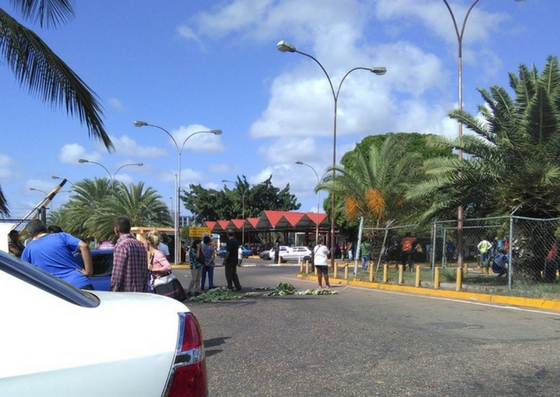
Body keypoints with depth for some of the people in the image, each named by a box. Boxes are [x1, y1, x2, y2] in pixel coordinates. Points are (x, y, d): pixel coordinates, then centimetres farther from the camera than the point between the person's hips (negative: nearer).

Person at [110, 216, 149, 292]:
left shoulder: (121, 245, -12)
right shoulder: (141, 245, 11)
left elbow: (117, 274, -15)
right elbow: (145, 272, 13)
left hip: (124, 292, -7)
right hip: (139, 292, 7)